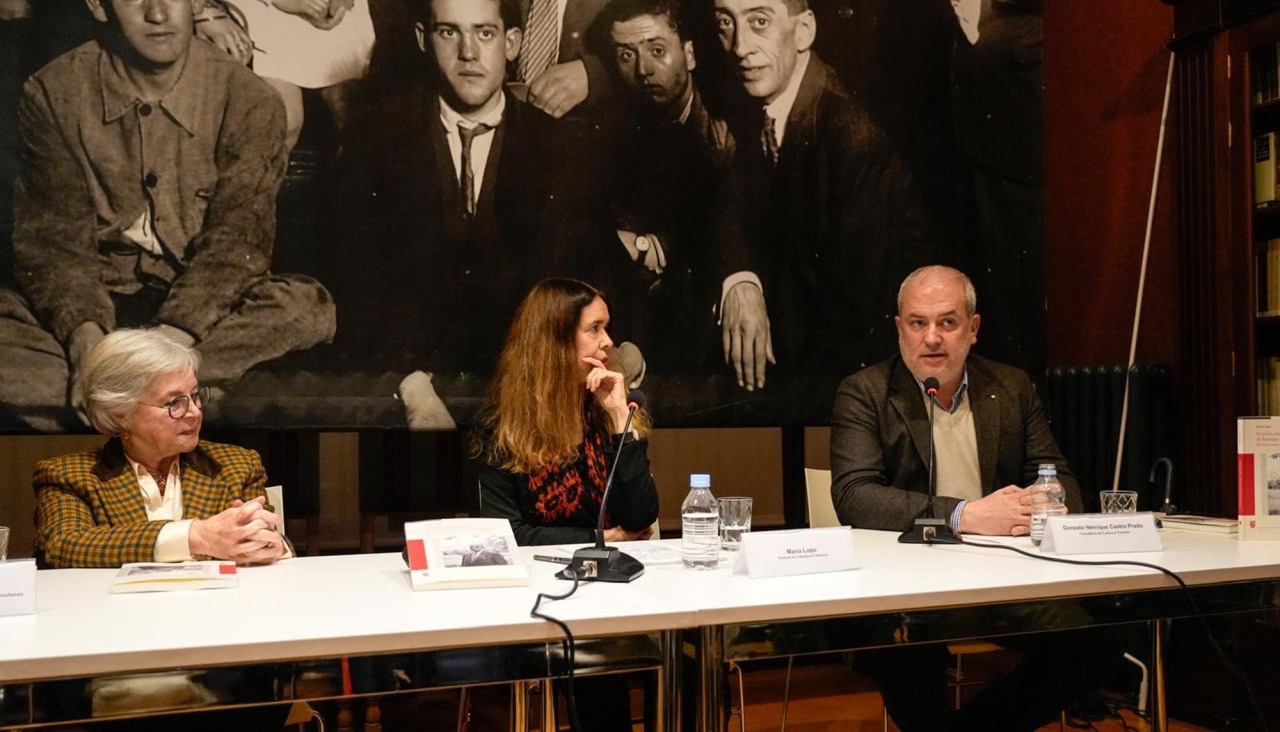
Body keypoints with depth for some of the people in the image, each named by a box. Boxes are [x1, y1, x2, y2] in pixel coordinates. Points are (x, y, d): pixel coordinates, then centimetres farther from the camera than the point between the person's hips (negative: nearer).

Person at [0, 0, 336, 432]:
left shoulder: (249, 102, -8)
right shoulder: (53, 95, -4)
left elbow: (236, 241, -16)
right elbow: (53, 240, -9)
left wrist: (175, 334, -34)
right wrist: (85, 332, -30)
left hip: (200, 312, 0)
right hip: (98, 303, 1)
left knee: (308, 307, -32)